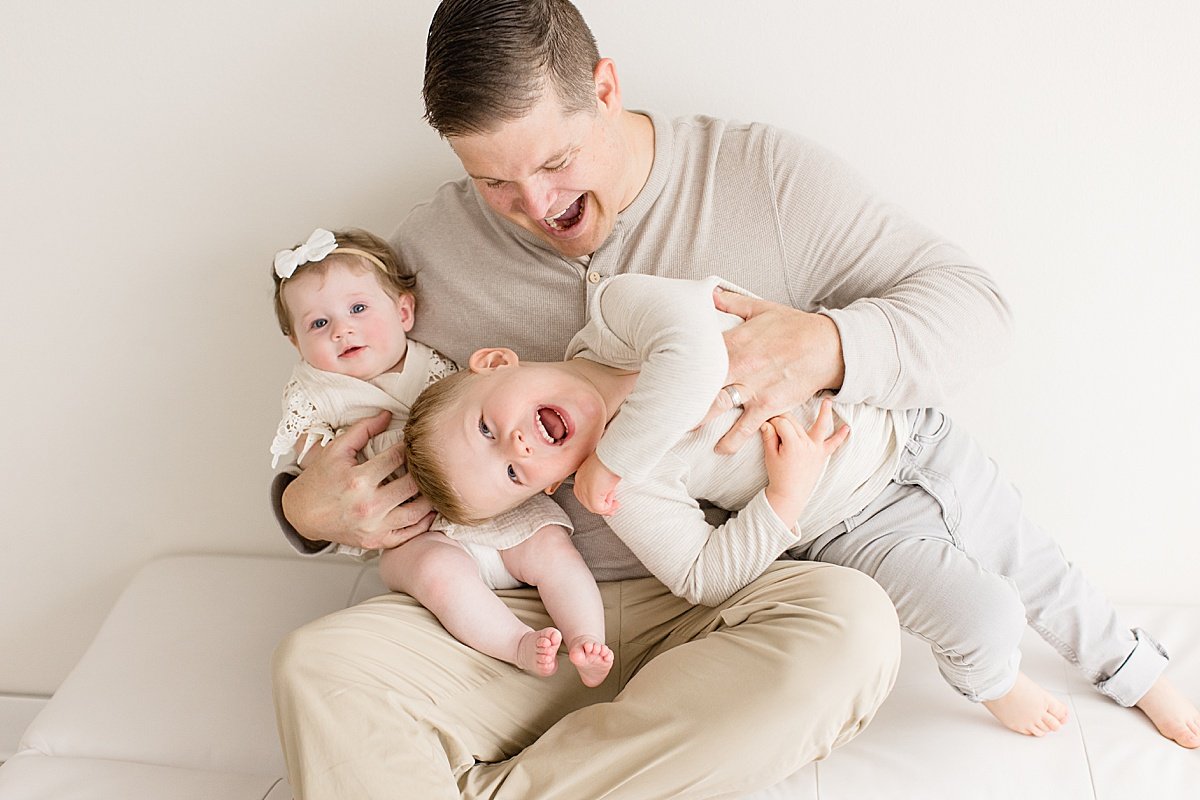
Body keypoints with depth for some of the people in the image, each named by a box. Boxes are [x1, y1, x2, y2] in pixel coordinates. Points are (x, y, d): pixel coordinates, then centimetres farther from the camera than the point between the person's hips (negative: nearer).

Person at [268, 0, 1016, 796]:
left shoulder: (762, 173, -1)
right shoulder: (428, 252, 4)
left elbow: (972, 299, 0)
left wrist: (826, 346, -21)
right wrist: (309, 511, -10)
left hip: (722, 610, 0)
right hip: (524, 614, 1)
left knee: (853, 623, -34)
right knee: (320, 666, -25)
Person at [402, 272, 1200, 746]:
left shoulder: (618, 308, -22)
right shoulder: (624, 496, -19)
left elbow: (694, 355, -40)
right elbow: (703, 576, -18)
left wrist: (614, 453, -28)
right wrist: (784, 499, -28)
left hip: (902, 435, 1)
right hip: (852, 527, -1)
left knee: (1037, 572, 11)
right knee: (984, 621, -12)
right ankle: (994, 682, 25)